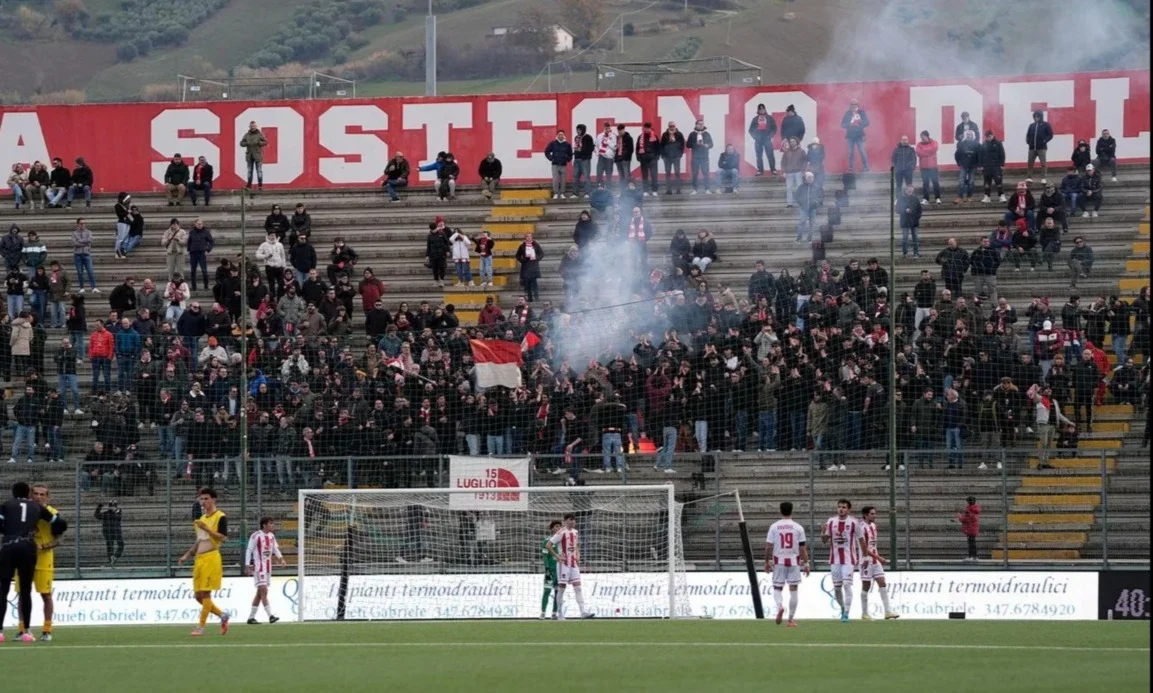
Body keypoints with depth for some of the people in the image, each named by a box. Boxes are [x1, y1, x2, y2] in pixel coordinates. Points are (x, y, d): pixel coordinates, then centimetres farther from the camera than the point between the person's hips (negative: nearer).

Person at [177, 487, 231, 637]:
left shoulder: (220, 517, -5)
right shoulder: (202, 519, 20)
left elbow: (224, 538, -15)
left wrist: (207, 529, -23)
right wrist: (186, 556, 17)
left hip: (211, 558, -8)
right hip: (199, 559, 8)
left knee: (205, 593, -9)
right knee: (198, 595, 6)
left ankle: (201, 627, -7)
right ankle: (222, 616, 20)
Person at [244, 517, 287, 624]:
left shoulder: (271, 536, 10)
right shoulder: (256, 536, -11)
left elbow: (275, 548, 18)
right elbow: (249, 551, -9)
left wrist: (280, 558, -1)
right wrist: (247, 566, -13)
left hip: (268, 567, 8)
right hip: (258, 567, -8)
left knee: (260, 593, 9)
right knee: (264, 591, -14)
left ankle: (251, 617, 15)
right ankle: (270, 615, -20)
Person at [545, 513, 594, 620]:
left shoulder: (575, 532, 11)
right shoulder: (561, 533, -10)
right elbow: (548, 546, -12)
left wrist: (578, 557, 10)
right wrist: (557, 556, -15)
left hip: (574, 564, 6)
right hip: (564, 563, -6)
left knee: (578, 587, -2)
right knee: (561, 588, -1)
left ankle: (583, 612, -8)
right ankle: (560, 614, 5)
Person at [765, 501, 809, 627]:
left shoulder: (774, 527, -3)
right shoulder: (798, 527, -3)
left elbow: (768, 546, -4)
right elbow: (803, 548, -3)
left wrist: (767, 562, 7)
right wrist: (806, 563, 5)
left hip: (778, 561, 0)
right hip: (794, 562, 0)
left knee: (777, 588, 9)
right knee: (793, 590, 7)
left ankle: (780, 606, -21)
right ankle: (791, 619, 8)